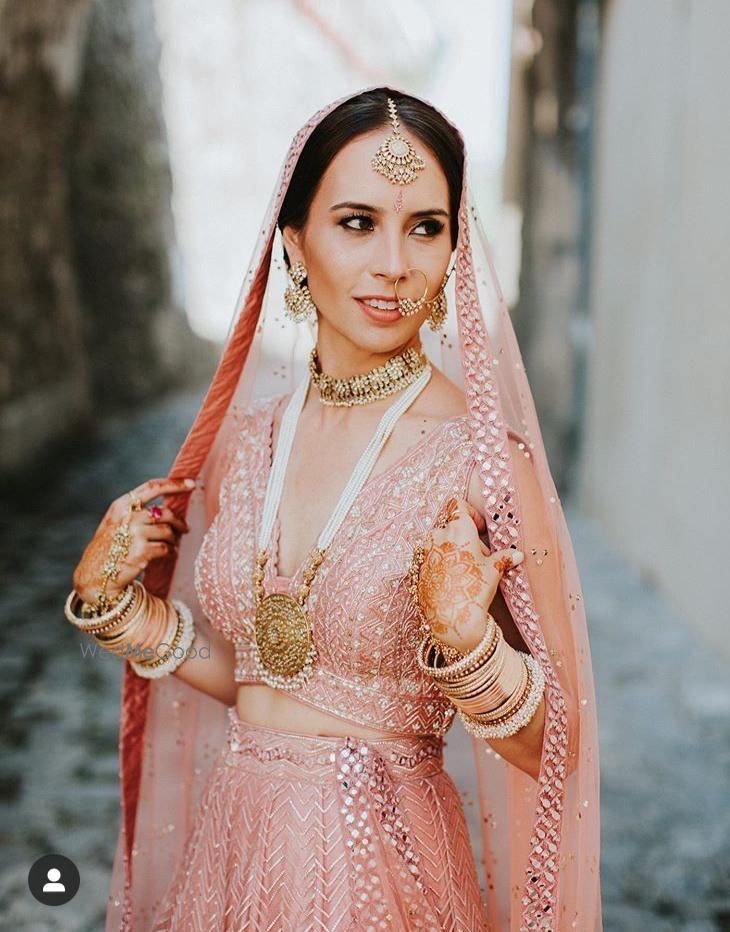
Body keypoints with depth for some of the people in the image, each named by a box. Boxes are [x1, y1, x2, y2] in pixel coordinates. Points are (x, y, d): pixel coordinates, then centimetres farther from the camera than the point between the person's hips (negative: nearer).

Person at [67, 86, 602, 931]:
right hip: (234, 845, 5)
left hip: (377, 862, -4)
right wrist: (113, 601, -4)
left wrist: (468, 642, -30)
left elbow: (552, 747, -13)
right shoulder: (249, 435, -3)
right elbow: (244, 673, 8)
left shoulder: (479, 456, -18)